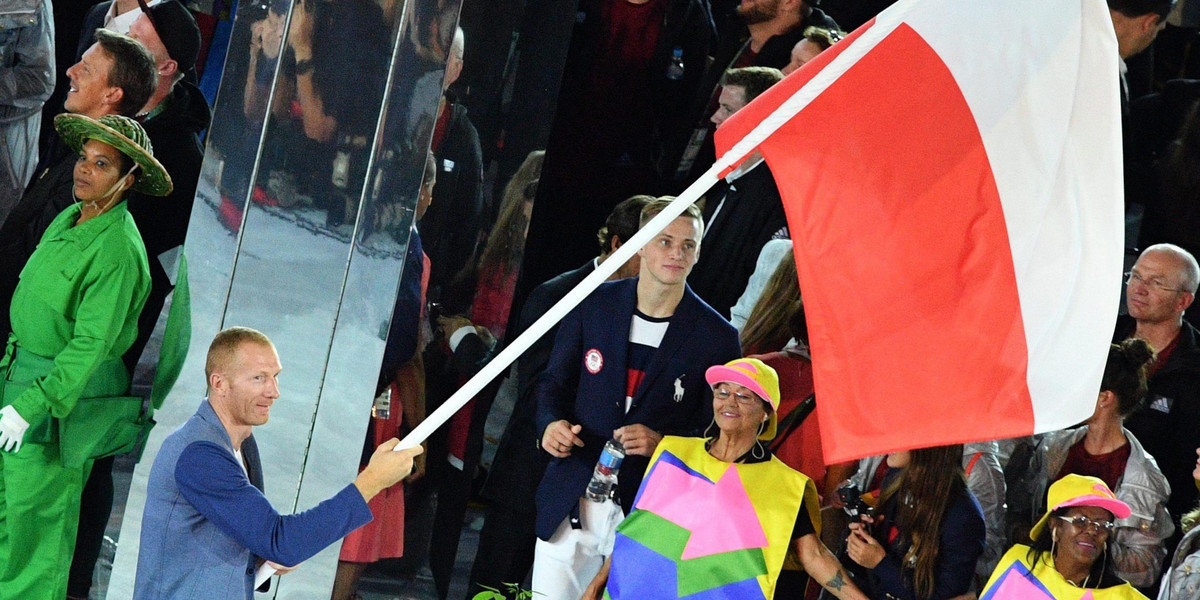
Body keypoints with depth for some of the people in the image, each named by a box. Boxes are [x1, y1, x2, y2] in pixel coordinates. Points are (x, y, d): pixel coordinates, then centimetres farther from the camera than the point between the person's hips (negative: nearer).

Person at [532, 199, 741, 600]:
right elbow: (555, 381, 15)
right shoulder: (594, 305, 5)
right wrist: (551, 424, -6)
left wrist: (663, 443, -16)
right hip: (571, 503, 2)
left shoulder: (716, 336, -2)